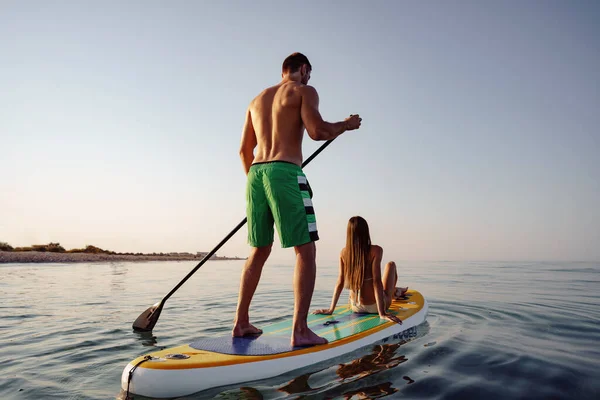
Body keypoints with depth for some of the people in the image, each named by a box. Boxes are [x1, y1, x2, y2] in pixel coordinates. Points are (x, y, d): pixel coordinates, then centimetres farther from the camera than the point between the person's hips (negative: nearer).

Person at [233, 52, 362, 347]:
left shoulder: (257, 99, 25)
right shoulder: (304, 91, 6)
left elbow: (244, 150, 22)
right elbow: (317, 131, -12)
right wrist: (346, 124, 6)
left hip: (255, 174, 7)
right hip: (285, 172, -7)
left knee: (259, 252, 14)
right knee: (306, 251, -3)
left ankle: (241, 323, 17)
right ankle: (300, 330, -8)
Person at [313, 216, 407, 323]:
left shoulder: (344, 252, -7)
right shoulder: (375, 250, -18)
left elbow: (340, 282, -6)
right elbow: (377, 281, -22)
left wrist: (331, 309, 0)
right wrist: (382, 313, -21)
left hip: (355, 307, 4)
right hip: (374, 306, -4)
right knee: (391, 265, 19)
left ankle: (394, 291, 61)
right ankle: (394, 292, 46)